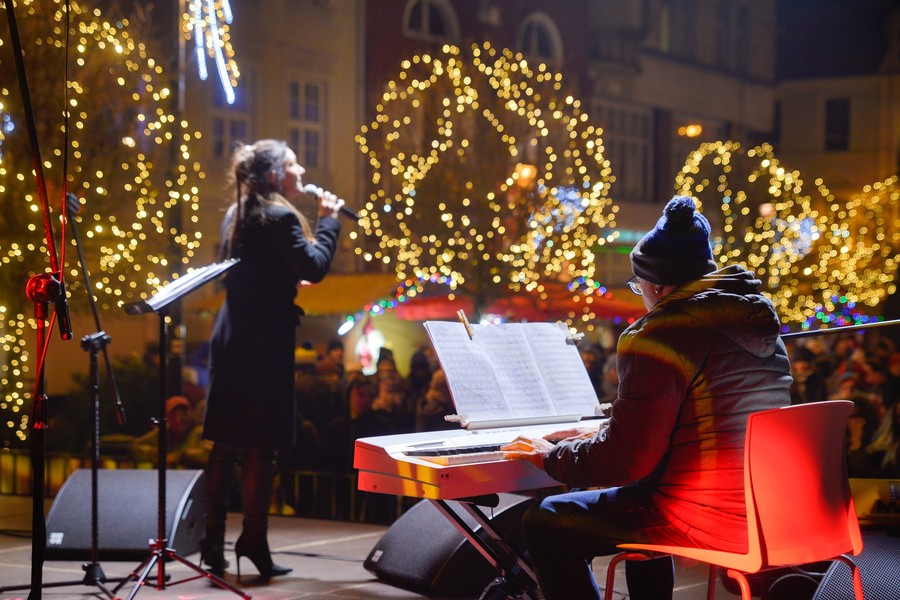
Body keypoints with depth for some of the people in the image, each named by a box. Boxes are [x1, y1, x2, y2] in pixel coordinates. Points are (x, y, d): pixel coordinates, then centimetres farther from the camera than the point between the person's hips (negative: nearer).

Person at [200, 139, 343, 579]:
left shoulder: (236, 216, 15)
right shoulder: (280, 217, -12)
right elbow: (315, 267, -17)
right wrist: (328, 220, -5)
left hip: (229, 340, 9)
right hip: (264, 343, -8)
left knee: (225, 444, 10)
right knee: (261, 446, -2)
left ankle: (213, 541, 13)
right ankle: (253, 543, 2)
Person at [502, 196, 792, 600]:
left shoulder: (660, 339, -15)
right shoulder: (758, 321, 14)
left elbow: (624, 460, -15)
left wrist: (551, 456, 2)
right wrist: (598, 435, 26)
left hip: (708, 519, -9)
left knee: (546, 523, 4)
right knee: (641, 508, 37)